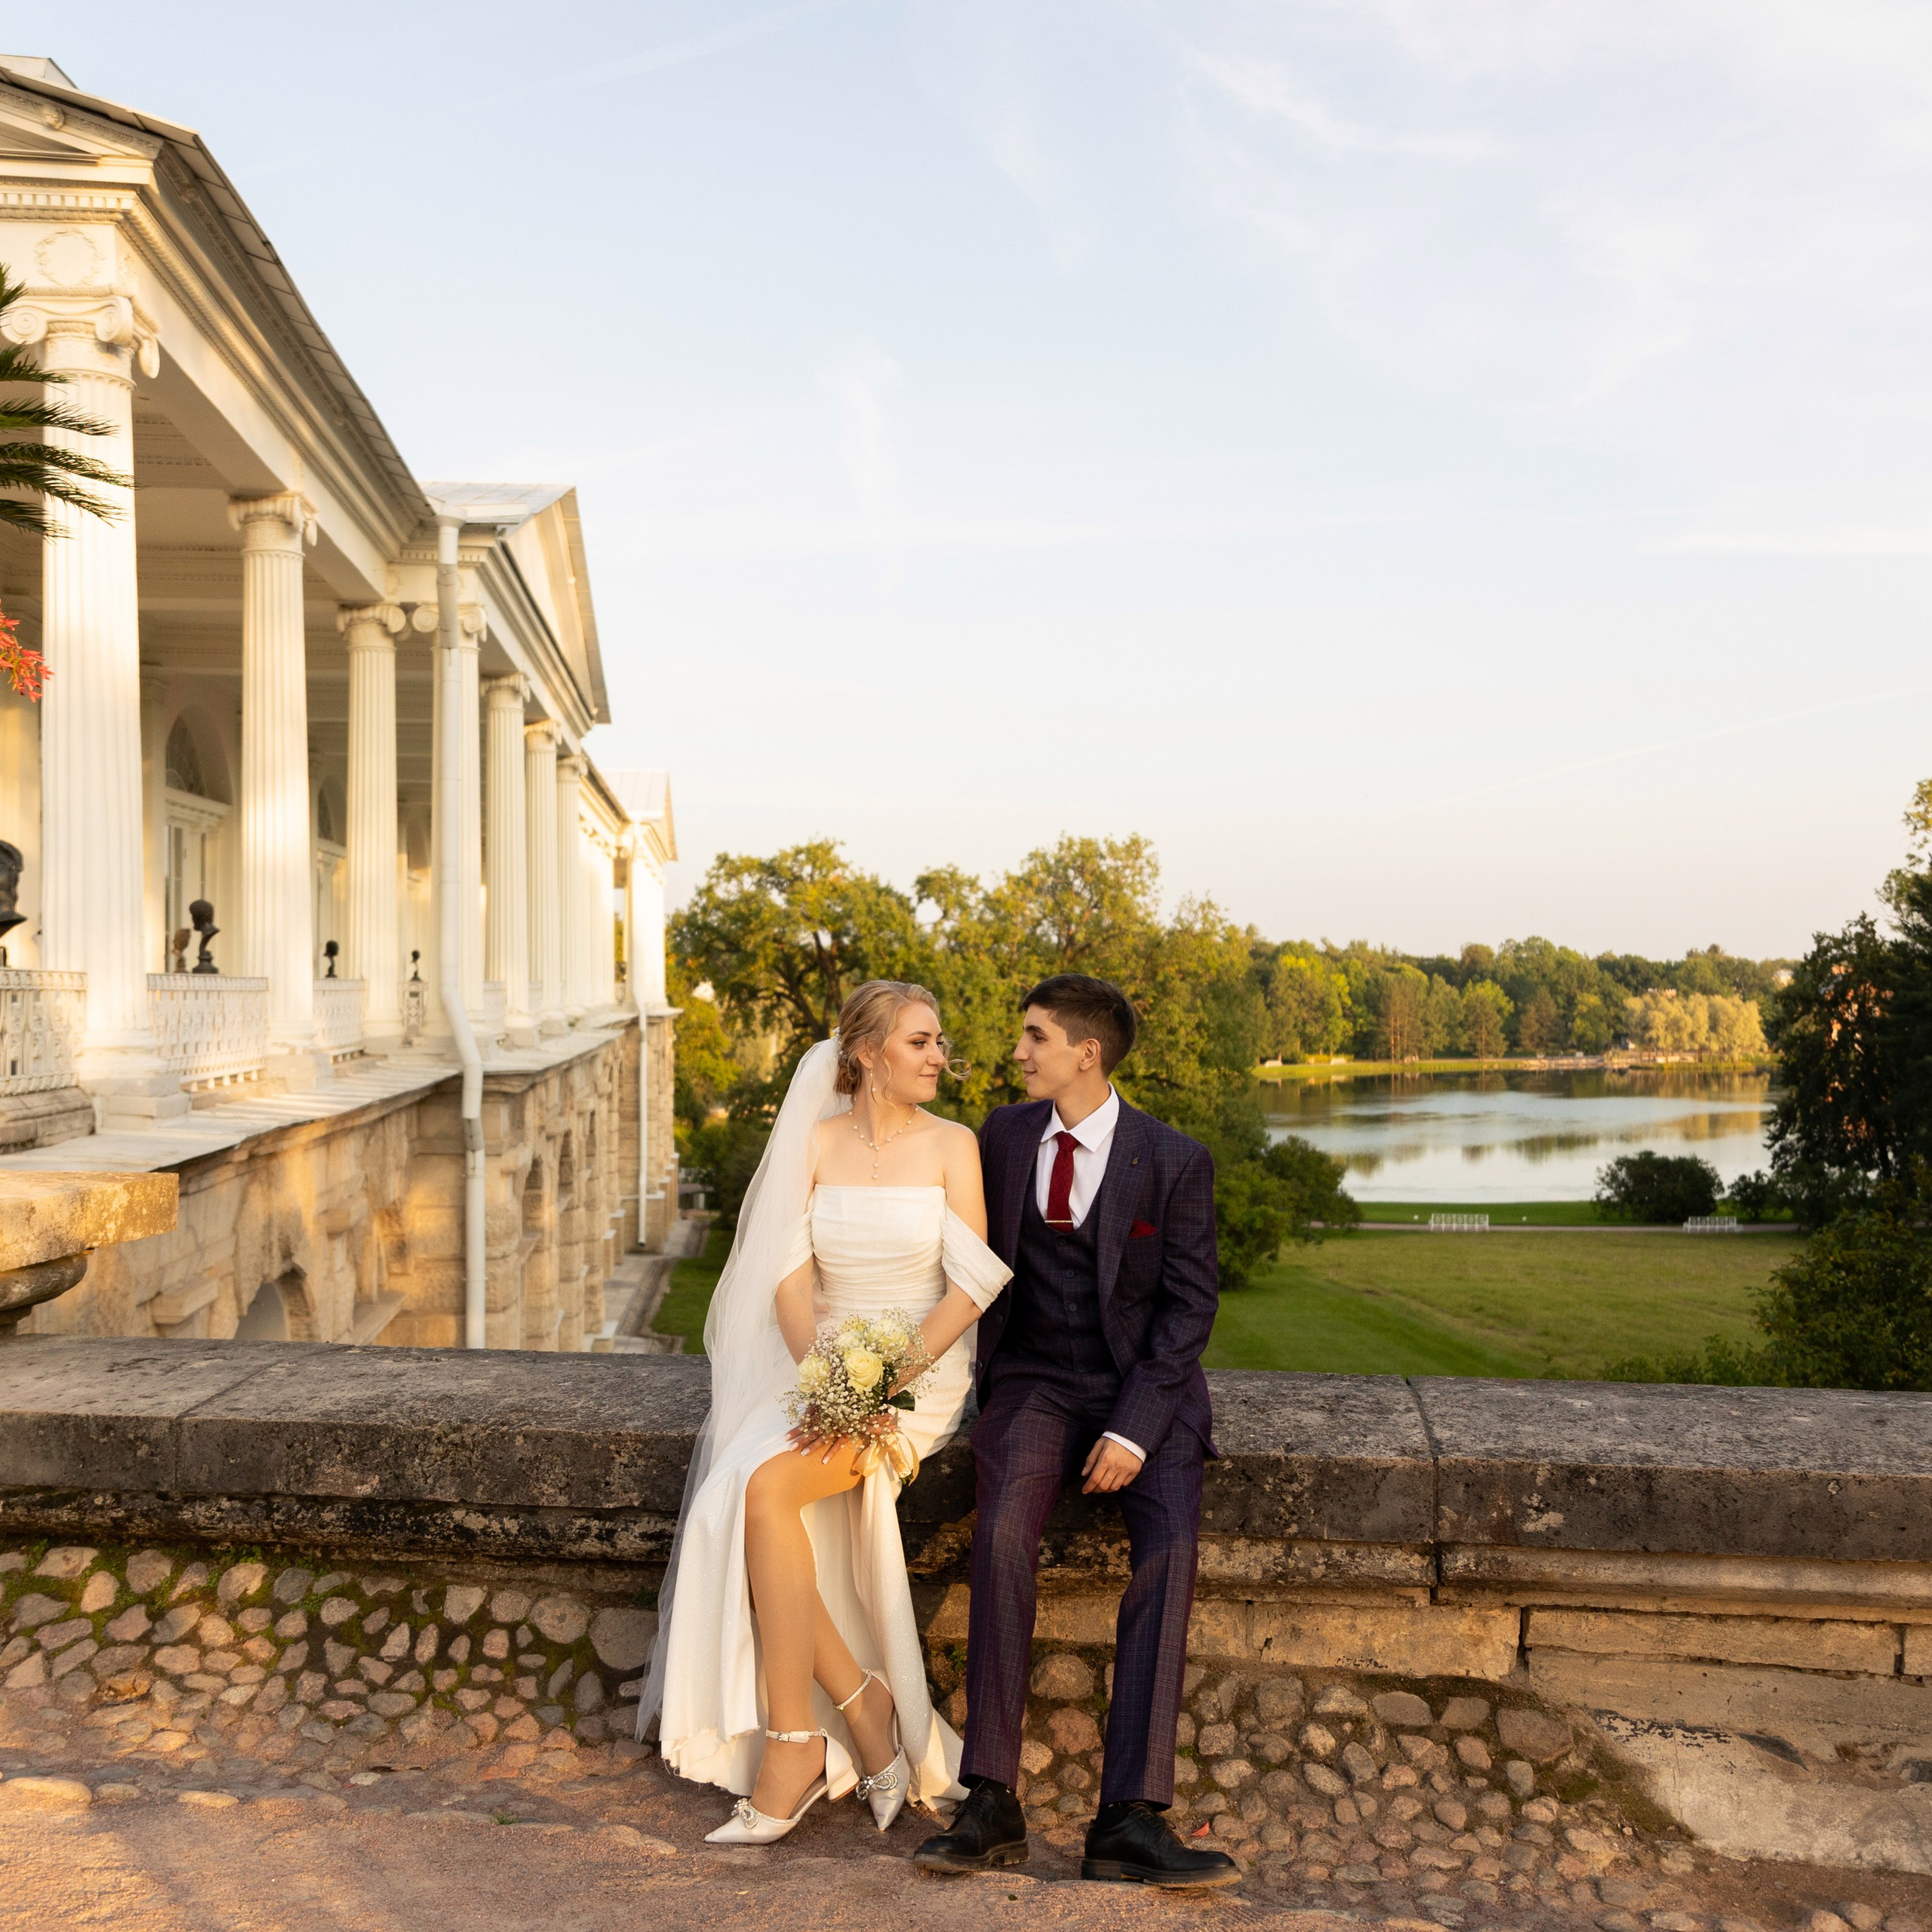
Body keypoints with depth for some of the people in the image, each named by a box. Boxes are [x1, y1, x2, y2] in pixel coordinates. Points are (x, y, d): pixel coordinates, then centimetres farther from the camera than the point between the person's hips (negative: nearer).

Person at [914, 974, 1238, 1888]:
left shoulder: (1174, 1161, -7)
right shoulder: (1005, 1132, 5)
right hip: (1036, 1382, 2)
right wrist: (970, 1371, 2)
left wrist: (1134, 1429, -17)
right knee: (1003, 1530, -27)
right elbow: (971, 1253, 17)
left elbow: (1190, 1303, -6)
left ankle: (1129, 1819, -26)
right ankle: (990, 1804, -22)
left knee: (1170, 1541, -28)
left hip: (1145, 1386, -2)